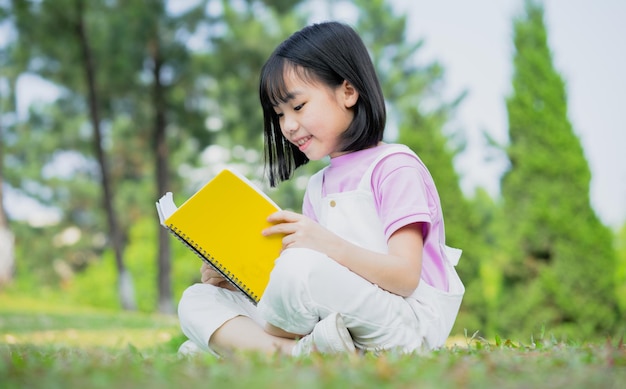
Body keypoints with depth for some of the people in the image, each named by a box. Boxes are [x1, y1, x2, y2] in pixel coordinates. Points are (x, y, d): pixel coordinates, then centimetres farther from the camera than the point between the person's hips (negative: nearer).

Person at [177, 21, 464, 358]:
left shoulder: (394, 166, -3)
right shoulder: (318, 186, 21)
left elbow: (406, 277, -15)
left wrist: (331, 246, -29)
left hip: (404, 325, -8)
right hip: (326, 324, 8)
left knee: (301, 267, -36)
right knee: (197, 301, -1)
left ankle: (237, 346, -11)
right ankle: (303, 353, -25)